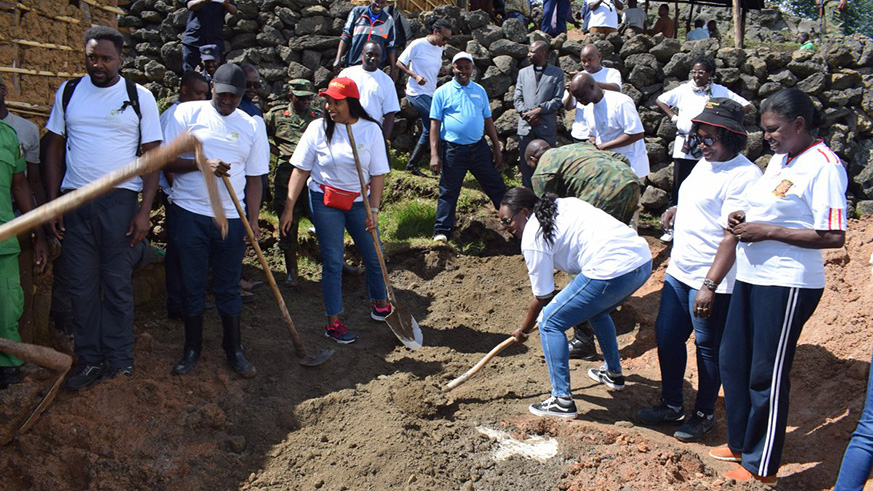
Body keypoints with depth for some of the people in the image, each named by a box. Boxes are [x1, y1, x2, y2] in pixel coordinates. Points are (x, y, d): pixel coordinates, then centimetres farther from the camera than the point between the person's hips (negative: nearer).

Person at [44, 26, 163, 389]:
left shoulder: (140, 97, 0)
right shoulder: (68, 93, 8)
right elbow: (55, 149, 10)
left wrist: (144, 210, -8)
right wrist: (52, 203, 3)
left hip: (119, 201, -2)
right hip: (74, 202, 3)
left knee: (118, 284, 3)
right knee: (82, 285, 5)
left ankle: (120, 360, 13)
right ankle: (90, 360, 15)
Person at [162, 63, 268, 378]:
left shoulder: (251, 126, 8)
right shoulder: (187, 113, 1)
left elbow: (254, 178, 9)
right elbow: (166, 160, -3)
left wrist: (252, 220, 0)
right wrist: (203, 164, -18)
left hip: (231, 218, 1)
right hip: (189, 214, -1)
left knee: (229, 287, 8)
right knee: (192, 285, 7)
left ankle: (234, 350, 21)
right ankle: (192, 349, 22)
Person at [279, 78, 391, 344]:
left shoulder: (371, 130, -5)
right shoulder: (318, 128, -7)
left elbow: (378, 174, -3)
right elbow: (300, 171, -6)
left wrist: (374, 209, -9)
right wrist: (288, 209, -9)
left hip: (358, 200, 2)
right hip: (324, 199, -2)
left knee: (374, 256, 10)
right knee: (332, 262, 0)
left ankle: (379, 303, 35)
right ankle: (333, 322, 10)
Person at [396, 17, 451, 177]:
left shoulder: (440, 48, 10)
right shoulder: (417, 45, -11)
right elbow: (399, 63, -7)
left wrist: (442, 71, -1)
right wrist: (415, 76, -21)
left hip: (431, 94, 8)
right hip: (417, 92, -8)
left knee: (429, 131, 7)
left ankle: (412, 165, 15)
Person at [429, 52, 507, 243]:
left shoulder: (479, 91, 11)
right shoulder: (442, 92, 0)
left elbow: (488, 121, 15)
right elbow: (435, 124, -3)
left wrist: (497, 148, 11)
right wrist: (434, 154, -10)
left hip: (479, 148, 3)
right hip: (453, 149, -3)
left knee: (496, 187, 9)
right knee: (448, 192, 3)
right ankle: (441, 231, 13)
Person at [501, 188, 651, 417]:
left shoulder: (532, 238, -1)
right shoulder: (564, 203, 22)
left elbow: (542, 297, 5)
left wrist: (523, 329, 22)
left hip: (611, 271, -9)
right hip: (643, 259, 10)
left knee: (549, 322, 3)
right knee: (596, 310, 35)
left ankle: (562, 400, 6)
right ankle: (613, 373, 49)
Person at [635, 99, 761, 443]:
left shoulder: (744, 176, -20)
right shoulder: (705, 163, 10)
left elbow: (733, 236, -24)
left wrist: (709, 285, -27)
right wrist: (676, 212, 6)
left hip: (711, 280, -9)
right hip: (679, 271, 9)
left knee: (708, 346, 7)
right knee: (667, 336, 16)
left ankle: (704, 414, 26)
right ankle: (672, 405, 33)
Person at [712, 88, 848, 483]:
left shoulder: (823, 165, -15)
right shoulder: (779, 158, 12)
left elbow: (833, 236, -20)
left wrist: (767, 232, -20)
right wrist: (743, 218, 5)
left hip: (787, 285, -9)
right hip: (751, 276, 9)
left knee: (767, 376, 1)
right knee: (732, 362, 16)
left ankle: (762, 467, 17)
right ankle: (740, 443, 35)